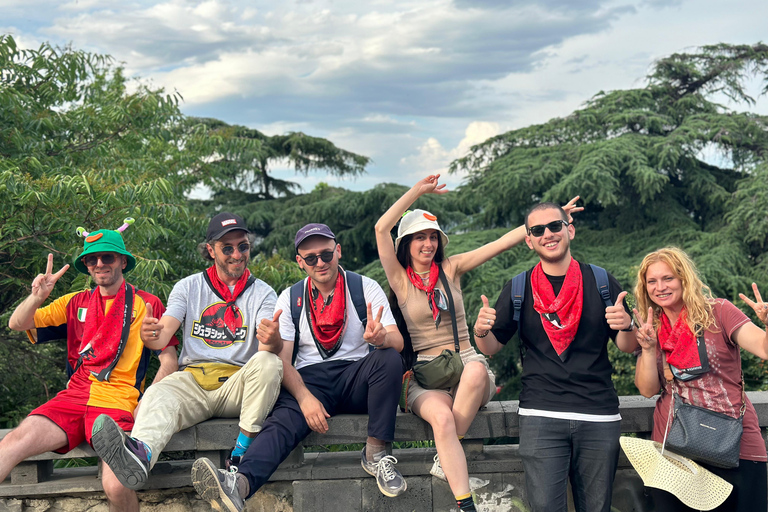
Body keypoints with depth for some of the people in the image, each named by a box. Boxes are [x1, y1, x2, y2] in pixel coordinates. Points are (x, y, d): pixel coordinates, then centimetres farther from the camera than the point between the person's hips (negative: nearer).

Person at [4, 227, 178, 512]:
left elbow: (169, 361, 8)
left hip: (118, 402, -3)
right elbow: (17, 325, 16)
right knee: (14, 443, -25)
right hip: (73, 397, 3)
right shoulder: (75, 303, 20)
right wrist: (37, 297, -5)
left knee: (117, 486, -28)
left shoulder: (147, 304, 11)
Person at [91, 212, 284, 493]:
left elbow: (270, 348, -7)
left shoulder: (262, 292, 10)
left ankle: (242, 453, -30)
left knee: (269, 363, -32)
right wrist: (150, 335, -27)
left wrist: (273, 340, -34)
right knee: (157, 397, -31)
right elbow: (162, 337, 0)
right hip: (192, 379, 1)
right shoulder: (189, 287, 14)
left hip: (237, 384, 0)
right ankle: (140, 455, -64)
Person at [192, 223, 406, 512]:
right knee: (283, 419, -32)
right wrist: (304, 397, -19)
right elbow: (282, 359, 1)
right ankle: (239, 484, -59)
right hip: (309, 379, 0)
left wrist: (381, 338, -29)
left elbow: (397, 342, -3)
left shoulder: (366, 288, 7)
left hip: (356, 378, 0)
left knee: (389, 358, -31)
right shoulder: (290, 298, 10)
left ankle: (374, 454, -22)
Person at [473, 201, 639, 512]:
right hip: (540, 416, -1)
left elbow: (628, 347, 8)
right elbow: (492, 347, 10)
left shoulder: (601, 282, 6)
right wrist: (481, 331, -13)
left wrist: (626, 325, -14)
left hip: (600, 417, 1)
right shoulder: (518, 289, 6)